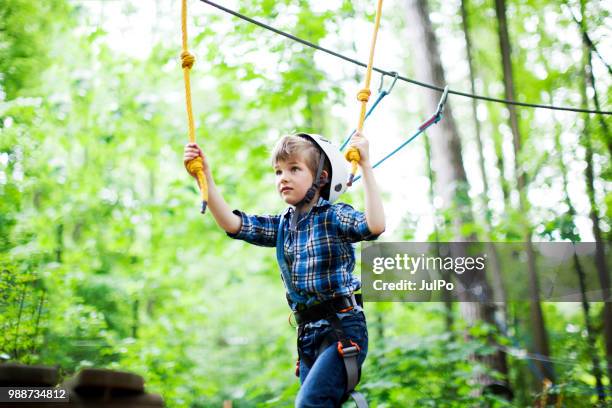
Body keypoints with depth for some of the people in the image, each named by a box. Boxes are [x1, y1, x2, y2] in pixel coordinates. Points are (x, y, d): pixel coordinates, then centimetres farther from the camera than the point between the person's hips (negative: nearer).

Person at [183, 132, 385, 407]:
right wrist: (205, 177, -7)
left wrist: (365, 167, -27)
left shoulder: (335, 216, -7)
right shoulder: (281, 226, 11)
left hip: (342, 328, -7)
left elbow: (375, 225, -26)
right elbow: (232, 224, 1)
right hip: (308, 333, 7)